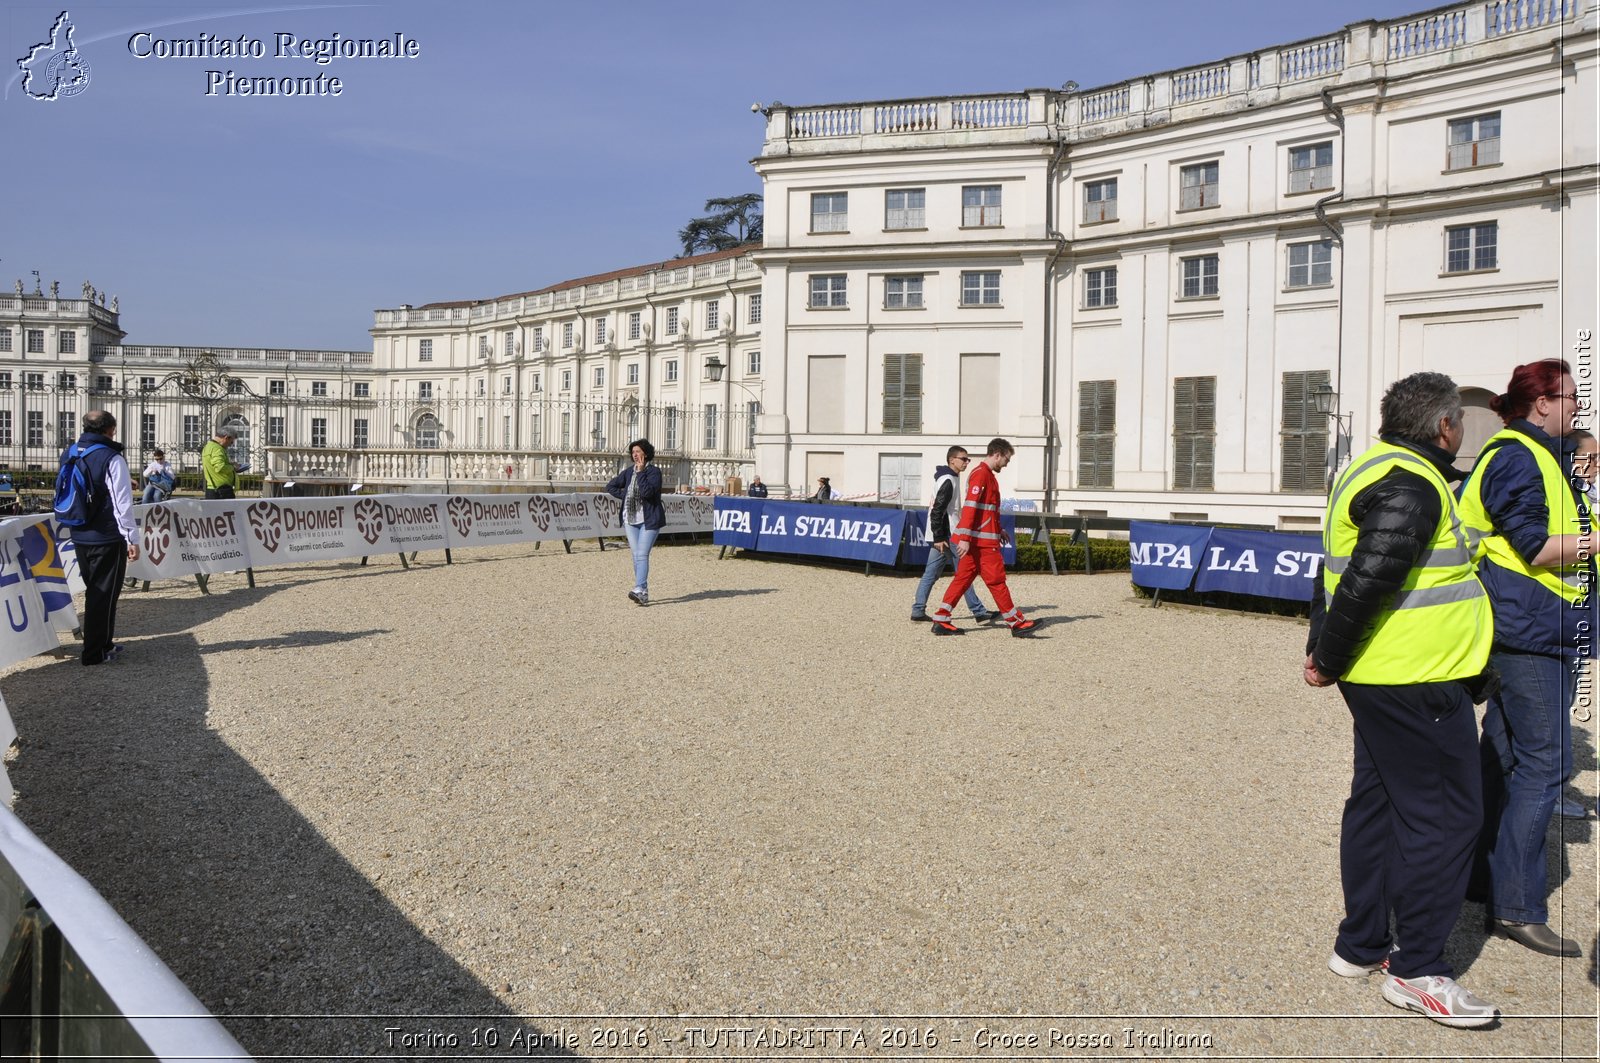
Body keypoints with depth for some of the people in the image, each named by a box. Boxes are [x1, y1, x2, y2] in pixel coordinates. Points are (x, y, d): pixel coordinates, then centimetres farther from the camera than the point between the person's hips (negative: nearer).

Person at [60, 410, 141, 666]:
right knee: (105, 594, 1)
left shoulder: (68, 456, 8)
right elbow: (122, 503, -18)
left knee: (94, 592, 19)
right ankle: (95, 653, 3)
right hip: (108, 539, -7)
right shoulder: (112, 459, -15)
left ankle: (103, 643, 28)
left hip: (80, 537, 7)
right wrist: (133, 538, -14)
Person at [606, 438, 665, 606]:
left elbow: (647, 491, -22)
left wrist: (640, 472, -16)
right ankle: (644, 593, 11)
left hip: (649, 520, -6)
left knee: (642, 555, -15)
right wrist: (625, 496, 5)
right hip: (631, 519, 6)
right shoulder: (628, 472, 10)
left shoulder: (654, 472, -6)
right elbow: (610, 487, 18)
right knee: (636, 556, 5)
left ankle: (639, 590, -23)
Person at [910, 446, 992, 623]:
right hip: (946, 536, -10)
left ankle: (918, 612, 8)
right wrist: (939, 538, -24)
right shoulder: (948, 480, -14)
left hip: (941, 536, 10)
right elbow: (937, 510, -21)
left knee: (930, 574, 8)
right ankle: (978, 612, 3)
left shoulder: (950, 479, 18)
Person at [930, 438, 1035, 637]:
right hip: (982, 540, -10)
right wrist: (964, 538, -25)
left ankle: (940, 621, 8)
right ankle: (1016, 623, 4)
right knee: (996, 580, -3)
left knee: (963, 578, 8)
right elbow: (970, 506, -21)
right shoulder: (981, 474, -13)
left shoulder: (986, 474, 20)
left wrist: (998, 530, 26)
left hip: (982, 539, 10)